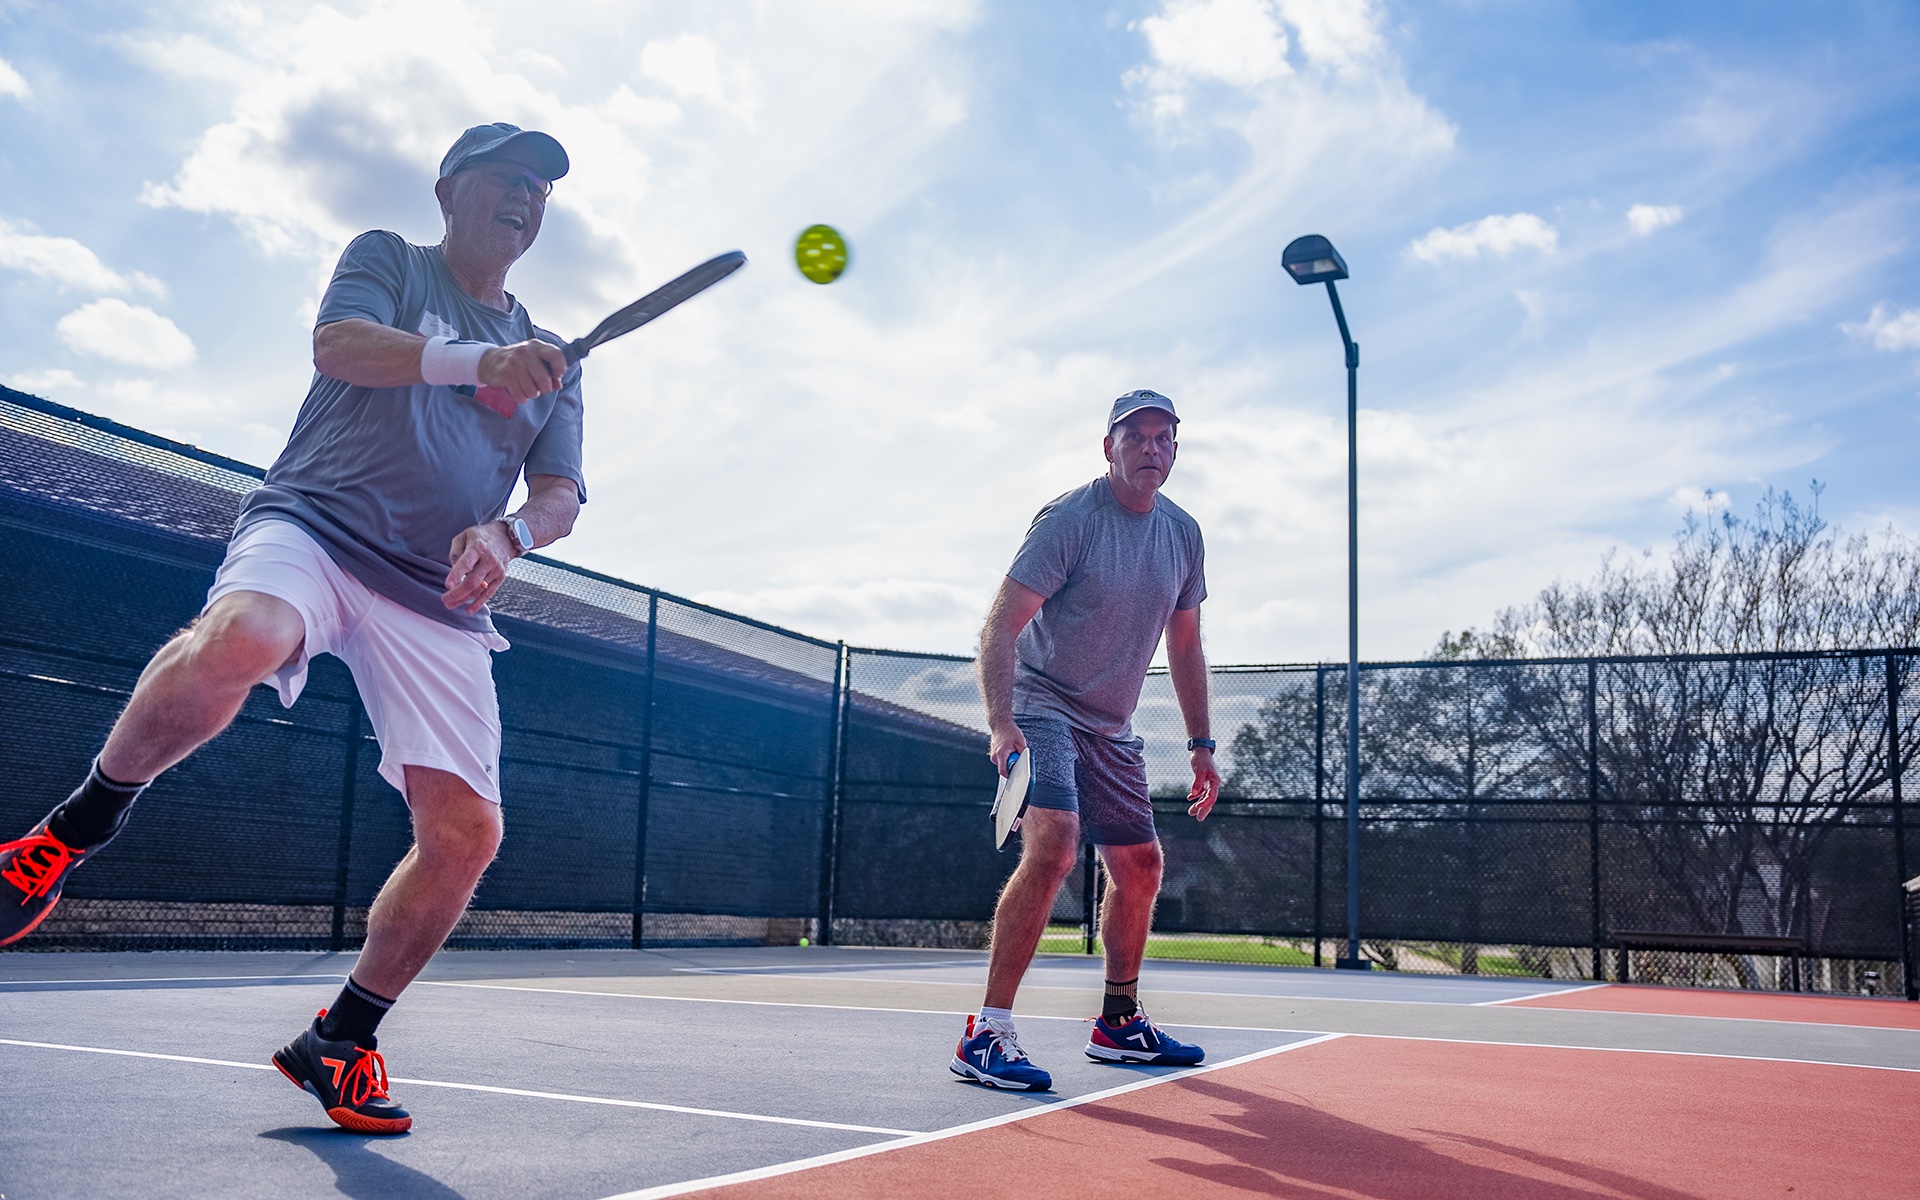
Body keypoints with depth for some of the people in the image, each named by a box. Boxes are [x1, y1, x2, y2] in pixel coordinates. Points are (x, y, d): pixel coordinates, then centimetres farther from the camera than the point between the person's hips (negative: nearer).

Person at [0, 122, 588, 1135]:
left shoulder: (550, 360, 22)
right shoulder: (387, 260, 13)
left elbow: (560, 495, 13)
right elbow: (338, 344, -9)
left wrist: (505, 535, -11)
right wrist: (477, 360, -26)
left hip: (439, 598, 4)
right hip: (313, 522, -4)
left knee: (465, 831, -10)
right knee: (237, 640, -40)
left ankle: (340, 1041, 10)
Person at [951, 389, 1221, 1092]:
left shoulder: (1183, 534, 6)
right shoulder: (1069, 519, -16)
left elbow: (1184, 646, 16)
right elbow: (1000, 626, -20)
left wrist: (1200, 745, 12)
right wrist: (1001, 724, -34)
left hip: (1113, 730, 8)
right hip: (1042, 706, -8)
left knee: (1140, 868, 12)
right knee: (1054, 841, -28)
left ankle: (1118, 1024, 31)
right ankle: (985, 1038, -24)